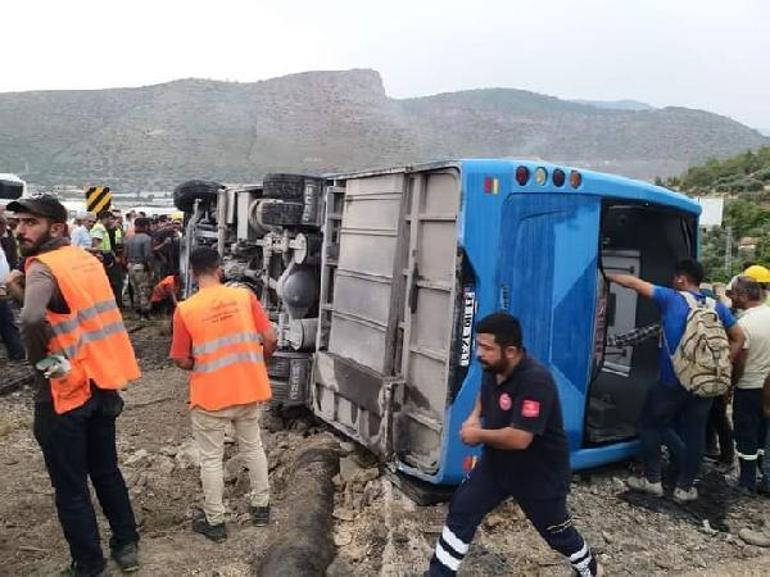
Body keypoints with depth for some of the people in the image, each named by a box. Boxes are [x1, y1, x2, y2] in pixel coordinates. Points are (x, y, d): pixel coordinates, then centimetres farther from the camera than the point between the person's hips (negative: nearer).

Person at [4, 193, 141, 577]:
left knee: (70, 487, 10)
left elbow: (32, 319, -35)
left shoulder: (43, 266, -16)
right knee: (106, 470, 22)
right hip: (101, 383, 7)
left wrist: (41, 359, -18)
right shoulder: (86, 259, 8)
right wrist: (23, 291, 5)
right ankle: (126, 546, 35)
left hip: (65, 391, -7)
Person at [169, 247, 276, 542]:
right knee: (253, 447, 22)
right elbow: (270, 339, -6)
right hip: (249, 389, 3)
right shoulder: (245, 296, -5)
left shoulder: (185, 309, -11)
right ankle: (261, 506, 34)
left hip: (210, 395, -3)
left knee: (211, 458, 13)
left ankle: (214, 521, 25)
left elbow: (182, 360, -6)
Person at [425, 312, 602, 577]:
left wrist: (478, 435, -22)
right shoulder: (492, 368, -7)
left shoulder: (535, 380, -34)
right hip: (497, 462, 7)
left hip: (540, 472, -7)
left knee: (557, 532, 14)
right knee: (461, 511, 4)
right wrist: (475, 415, -3)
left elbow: (519, 438, -37)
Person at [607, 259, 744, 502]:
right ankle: (685, 487, 23)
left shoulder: (671, 298, -7)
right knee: (695, 433, 13)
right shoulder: (717, 306, 6)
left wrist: (606, 275, 10)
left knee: (650, 424, 14)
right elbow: (738, 338, 10)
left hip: (672, 382, -4)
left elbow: (633, 282, -3)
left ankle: (652, 480, 18)